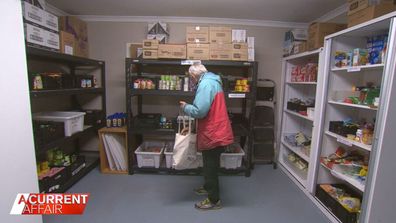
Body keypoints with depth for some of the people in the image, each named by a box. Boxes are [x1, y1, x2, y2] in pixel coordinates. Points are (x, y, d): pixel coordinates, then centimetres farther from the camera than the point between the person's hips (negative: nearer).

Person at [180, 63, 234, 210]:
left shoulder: (205, 84, -18)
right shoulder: (213, 81, 14)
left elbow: (199, 111, -24)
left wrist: (185, 107, -7)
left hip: (212, 134, -10)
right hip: (216, 132, 10)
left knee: (210, 167, 5)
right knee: (210, 165, 25)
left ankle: (214, 200, 22)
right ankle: (208, 188, 44)